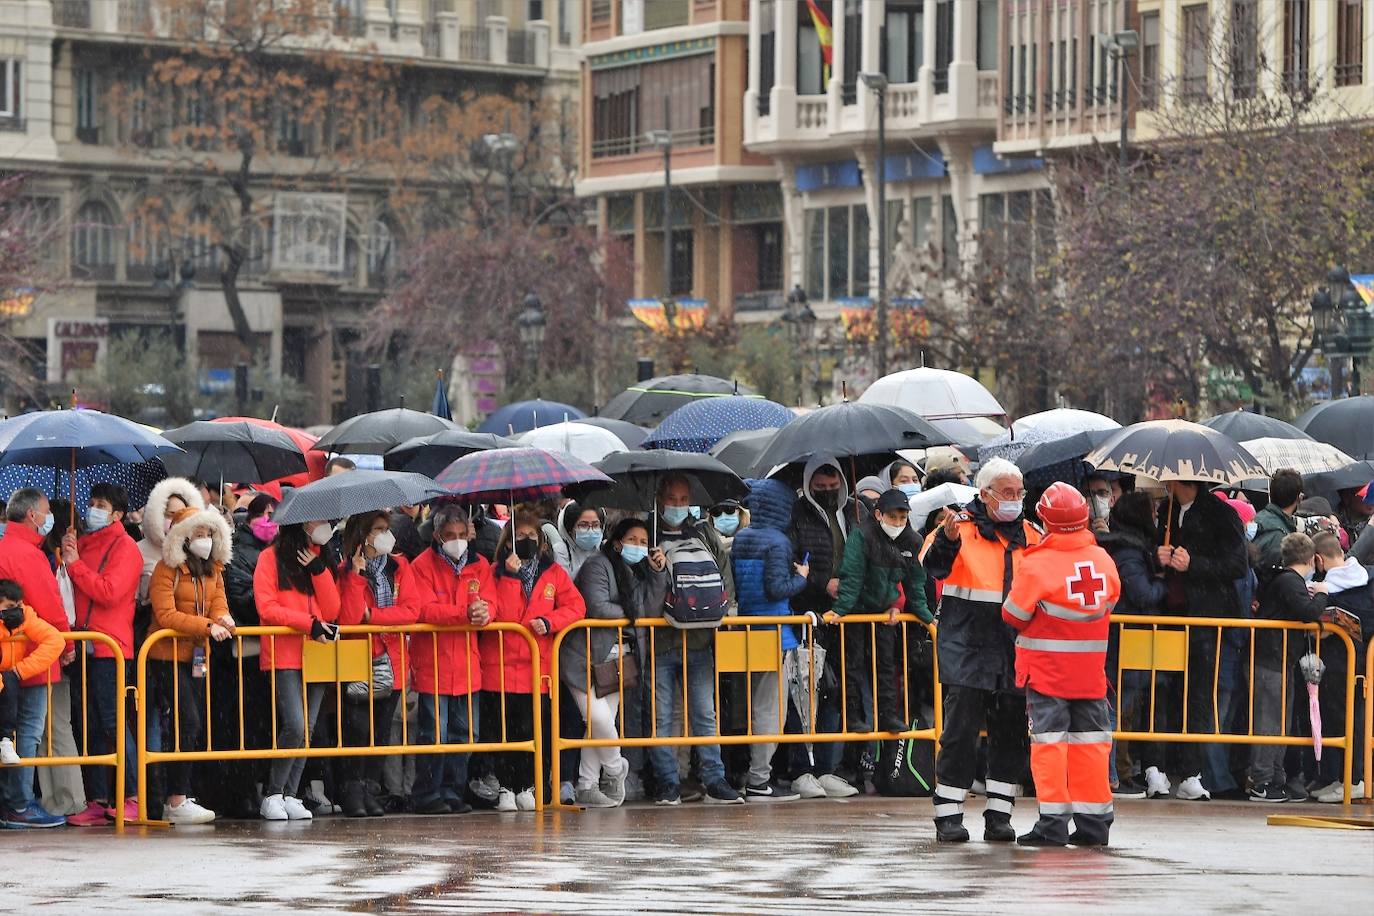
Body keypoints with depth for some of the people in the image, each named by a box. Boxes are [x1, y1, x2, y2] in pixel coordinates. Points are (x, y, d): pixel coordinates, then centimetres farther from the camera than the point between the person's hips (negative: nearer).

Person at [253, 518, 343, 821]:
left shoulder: (322, 561, 16)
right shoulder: (271, 558, 1)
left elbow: (332, 611, 6)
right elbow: (267, 608, -7)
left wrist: (319, 570, -4)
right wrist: (309, 623, -15)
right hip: (284, 656, -6)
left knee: (307, 730, 2)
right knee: (294, 726, -16)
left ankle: (290, 795, 9)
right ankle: (272, 795, -5)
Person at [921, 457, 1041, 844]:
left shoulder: (1030, 535, 13)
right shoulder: (963, 526, -3)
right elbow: (934, 565, -21)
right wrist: (947, 539, -41)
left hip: (1016, 650, 5)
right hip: (967, 648, -5)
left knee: (1011, 734, 6)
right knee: (960, 731, -4)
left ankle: (998, 815, 14)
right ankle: (948, 815, 3)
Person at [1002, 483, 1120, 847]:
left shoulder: (1036, 564, -16)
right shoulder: (1103, 560, 1)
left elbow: (1014, 616, -8)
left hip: (1046, 669, -5)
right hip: (1090, 670, 5)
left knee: (1049, 740, -1)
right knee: (1090, 740, 10)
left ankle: (1054, 820, -4)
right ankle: (1094, 820, 12)